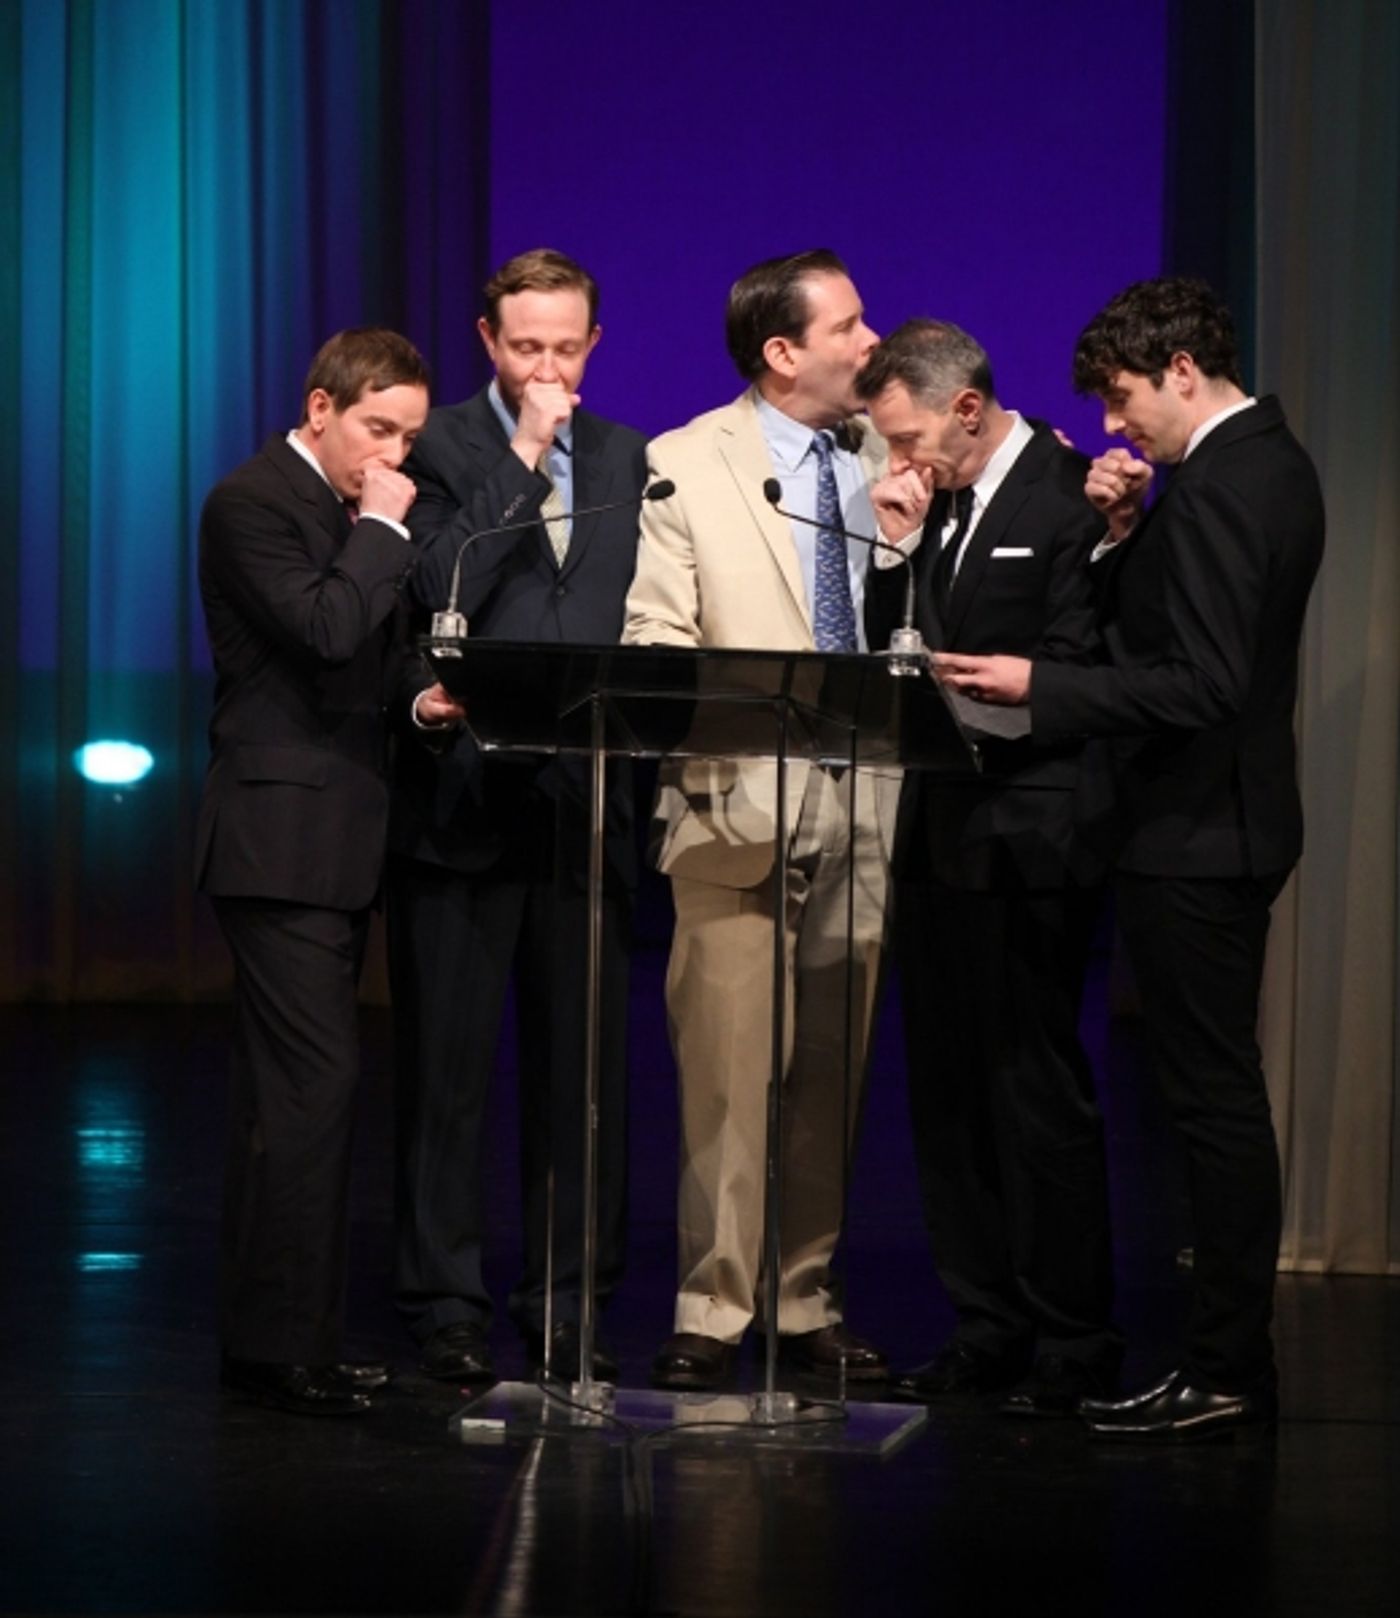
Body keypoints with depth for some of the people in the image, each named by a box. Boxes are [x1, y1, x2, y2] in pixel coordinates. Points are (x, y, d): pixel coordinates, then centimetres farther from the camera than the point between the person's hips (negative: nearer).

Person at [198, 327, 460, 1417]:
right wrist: (384, 530, -13)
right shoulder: (253, 503, -10)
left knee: (291, 1090, 11)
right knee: (317, 1081, -14)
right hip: (283, 835, -10)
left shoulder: (350, 511, 18)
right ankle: (287, 1346, -13)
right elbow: (325, 629, -23)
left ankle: (268, 1335, 15)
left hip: (337, 837, 10)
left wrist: (413, 699, 12)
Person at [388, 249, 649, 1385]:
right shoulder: (438, 450, 0)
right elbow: (442, 591, -14)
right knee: (449, 1067, 1)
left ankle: (570, 1306, 13)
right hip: (465, 803, -4)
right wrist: (522, 461, -14)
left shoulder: (625, 458, 13)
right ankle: (449, 1306, 7)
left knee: (585, 1066, 6)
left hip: (586, 797, 4)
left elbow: (647, 613, 15)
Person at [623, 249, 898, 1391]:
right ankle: (714, 1310, -1)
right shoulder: (685, 466, 1)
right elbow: (652, 643, -3)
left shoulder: (887, 460, 12)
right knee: (732, 1070, -6)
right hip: (741, 802, -4)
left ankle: (804, 1299, 15)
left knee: (830, 1075, 7)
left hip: (862, 805, 4)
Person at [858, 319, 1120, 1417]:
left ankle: (1073, 1340, 3)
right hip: (940, 832, 8)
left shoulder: (1070, 497, -10)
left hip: (1026, 843, -8)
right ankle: (990, 1327, 18)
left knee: (1036, 1087, -5)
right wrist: (897, 548, 2)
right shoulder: (935, 501, 13)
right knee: (948, 1087, 10)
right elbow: (891, 652, 14)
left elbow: (1077, 674, -14)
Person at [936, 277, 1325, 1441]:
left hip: (1197, 833, -11)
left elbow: (1200, 683, -24)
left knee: (1214, 1097, -6)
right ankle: (1234, 1360, 18)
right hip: (1227, 822, 11)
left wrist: (1039, 687, -21)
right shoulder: (1270, 463, 14)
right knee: (1222, 1096, 13)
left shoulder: (1218, 487, -18)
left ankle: (1222, 1377, -3)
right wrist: (1128, 534, 2)